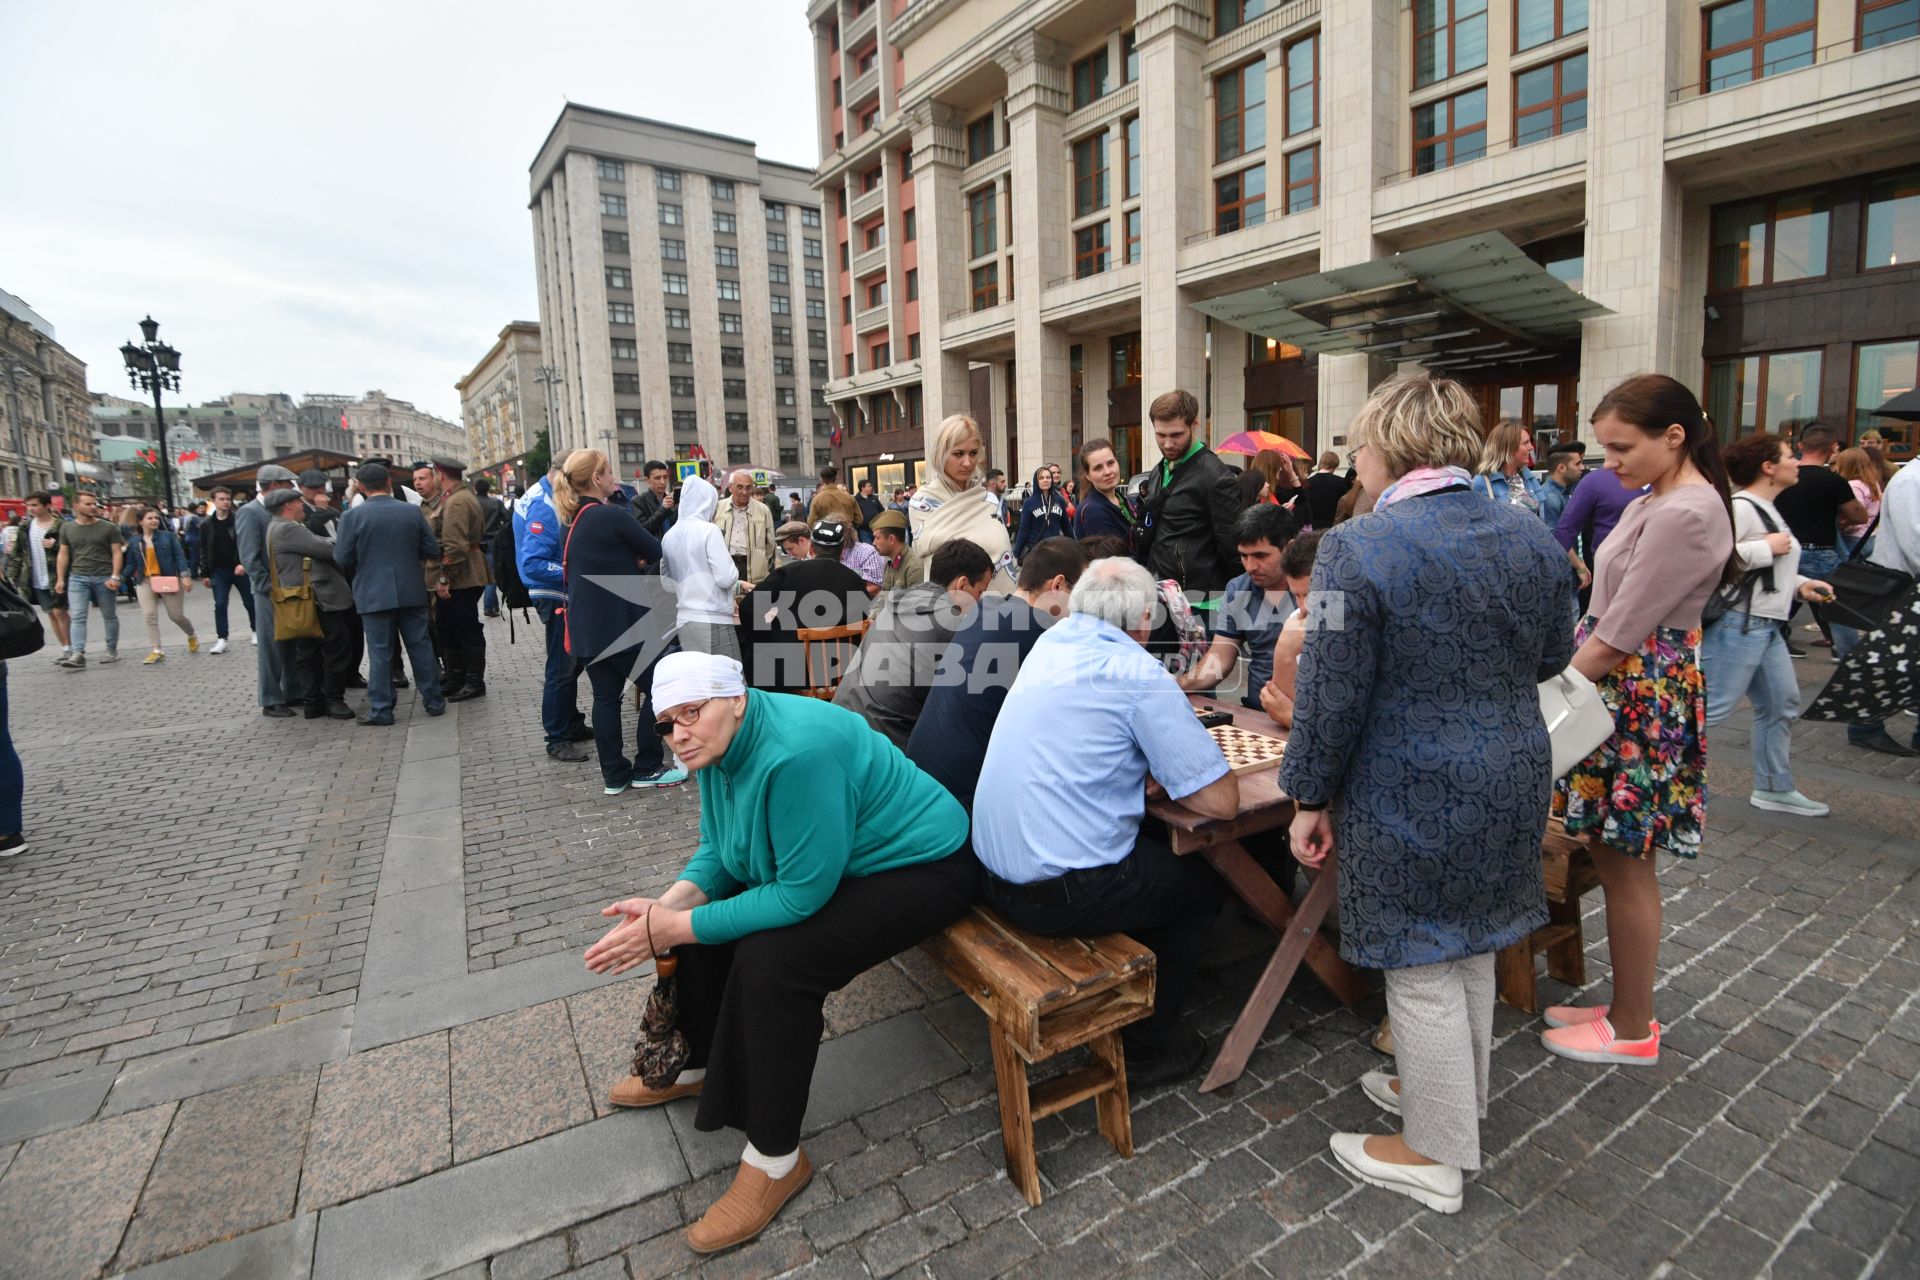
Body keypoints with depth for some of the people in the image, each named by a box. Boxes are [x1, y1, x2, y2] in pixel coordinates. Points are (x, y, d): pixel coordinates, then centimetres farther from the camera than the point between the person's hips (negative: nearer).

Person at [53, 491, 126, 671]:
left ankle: (112, 651, 17)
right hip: (77, 578, 2)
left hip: (104, 578, -2)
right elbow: (63, 554, 11)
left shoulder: (109, 528, 1)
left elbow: (117, 553, -2)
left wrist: (115, 576, -12)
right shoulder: (67, 528, 9)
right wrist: (60, 579, 5)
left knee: (110, 616, 7)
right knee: (78, 617, -6)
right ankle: (78, 655, -11)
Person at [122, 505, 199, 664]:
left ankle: (192, 636, 32)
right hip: (145, 582, 2)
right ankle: (157, 651, -3)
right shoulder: (134, 541, 7)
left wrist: (185, 575, -14)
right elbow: (131, 564, 11)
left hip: (169, 579, -2)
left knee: (176, 615, 3)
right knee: (150, 616, -6)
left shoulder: (168, 536, 0)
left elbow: (179, 556, -4)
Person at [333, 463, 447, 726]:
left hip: (374, 594, -2)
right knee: (420, 646, 9)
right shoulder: (412, 511, -1)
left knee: (380, 652, 4)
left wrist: (364, 557, 14)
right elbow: (433, 550, 2)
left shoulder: (352, 516, -8)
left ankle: (381, 710, 9)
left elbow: (342, 559, -7)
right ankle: (434, 701, 15)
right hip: (411, 592, 2)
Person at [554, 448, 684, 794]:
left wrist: (633, 559, 8)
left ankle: (614, 775, 15)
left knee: (606, 697, 11)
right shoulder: (610, 516, -15)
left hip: (586, 625, 8)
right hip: (620, 623, -8)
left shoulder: (573, 521, 10)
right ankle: (647, 768, 11)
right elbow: (657, 553, -6)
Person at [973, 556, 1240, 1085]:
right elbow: (1221, 800, -13)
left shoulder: (1051, 641, 7)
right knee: (1200, 883, 19)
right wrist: (1163, 776, 3)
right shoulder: (1142, 676, -15)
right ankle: (1144, 1046, 27)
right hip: (1061, 893, -7)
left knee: (1156, 847, 29)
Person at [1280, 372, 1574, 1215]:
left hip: (1410, 797, -7)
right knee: (1471, 951, 24)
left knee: (1422, 974, 9)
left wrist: (1309, 801, -7)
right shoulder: (1530, 534, 0)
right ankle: (1454, 1095, 46)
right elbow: (1552, 655, 12)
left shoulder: (1358, 550, -21)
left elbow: (1331, 696, -19)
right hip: (1509, 780, 7)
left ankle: (1435, 1155, 28)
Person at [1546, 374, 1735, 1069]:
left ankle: (1632, 1031, 20)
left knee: (1626, 867, 3)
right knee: (1615, 857, 16)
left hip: (1641, 703, -10)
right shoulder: (1656, 502, 12)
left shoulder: (1684, 514, -19)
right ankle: (1630, 1007, 31)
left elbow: (1615, 640, -20)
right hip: (1627, 694, 10)